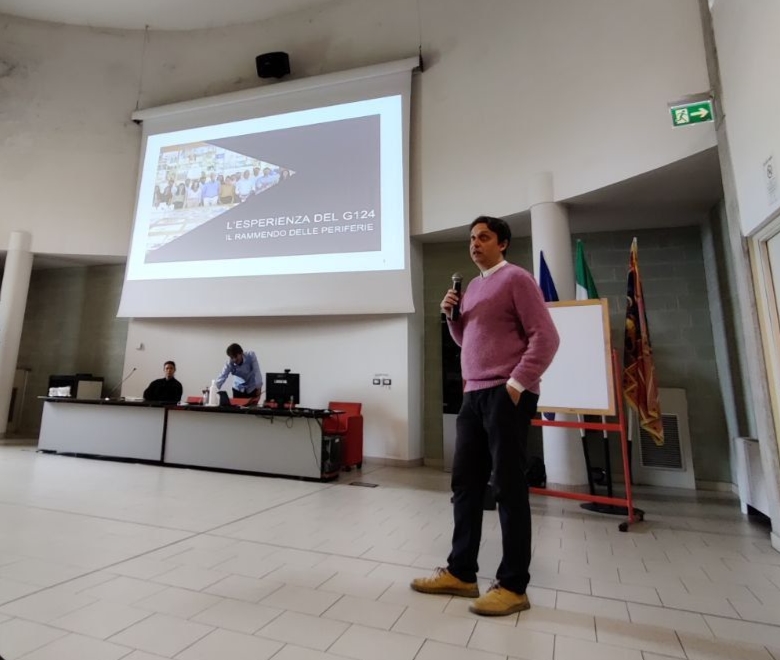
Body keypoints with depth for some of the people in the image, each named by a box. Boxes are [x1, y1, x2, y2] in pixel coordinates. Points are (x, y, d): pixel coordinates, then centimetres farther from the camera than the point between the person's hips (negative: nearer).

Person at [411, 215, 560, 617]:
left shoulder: (516, 278, -3)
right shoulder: (473, 287, 20)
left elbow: (545, 337, -10)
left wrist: (517, 383, -15)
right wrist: (452, 315, 7)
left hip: (505, 395, -8)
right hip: (473, 395, 8)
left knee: (507, 486, -1)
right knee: (465, 484, 10)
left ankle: (513, 586, 13)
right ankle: (461, 573, 22)